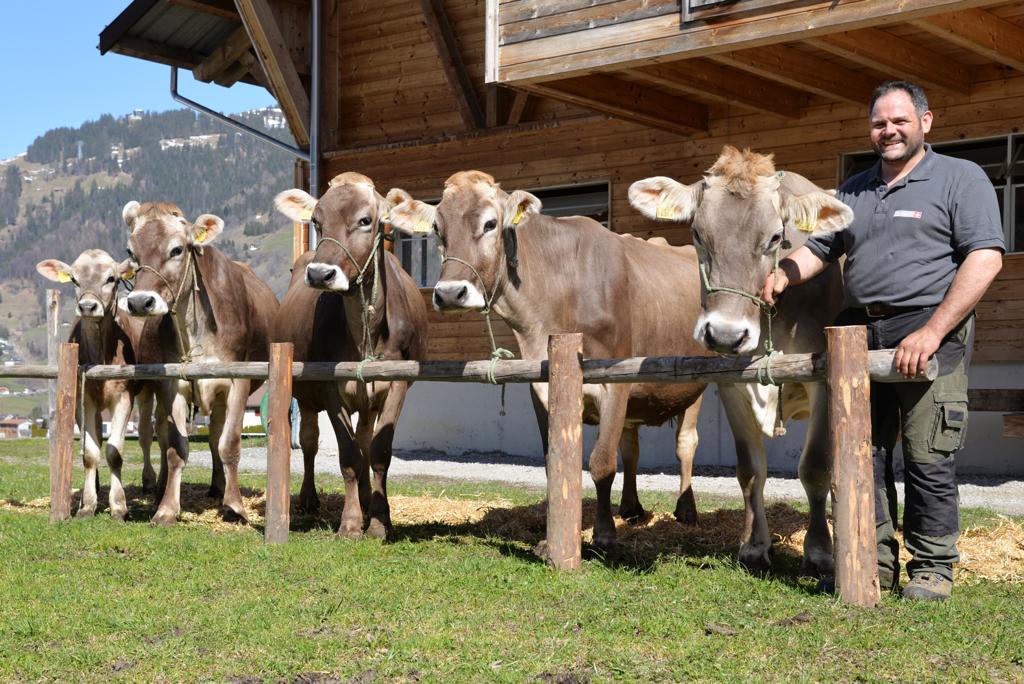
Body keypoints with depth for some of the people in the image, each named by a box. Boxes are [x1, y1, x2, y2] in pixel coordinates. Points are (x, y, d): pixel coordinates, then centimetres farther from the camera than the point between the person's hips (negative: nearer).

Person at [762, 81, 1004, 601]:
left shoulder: (960, 178, 2)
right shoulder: (854, 191, 21)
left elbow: (985, 259, -9)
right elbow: (817, 248, 21)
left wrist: (931, 332, -17)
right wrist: (781, 275, -4)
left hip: (930, 331, -5)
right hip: (860, 333, 6)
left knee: (927, 458, -5)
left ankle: (931, 568, 7)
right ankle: (875, 563, 15)